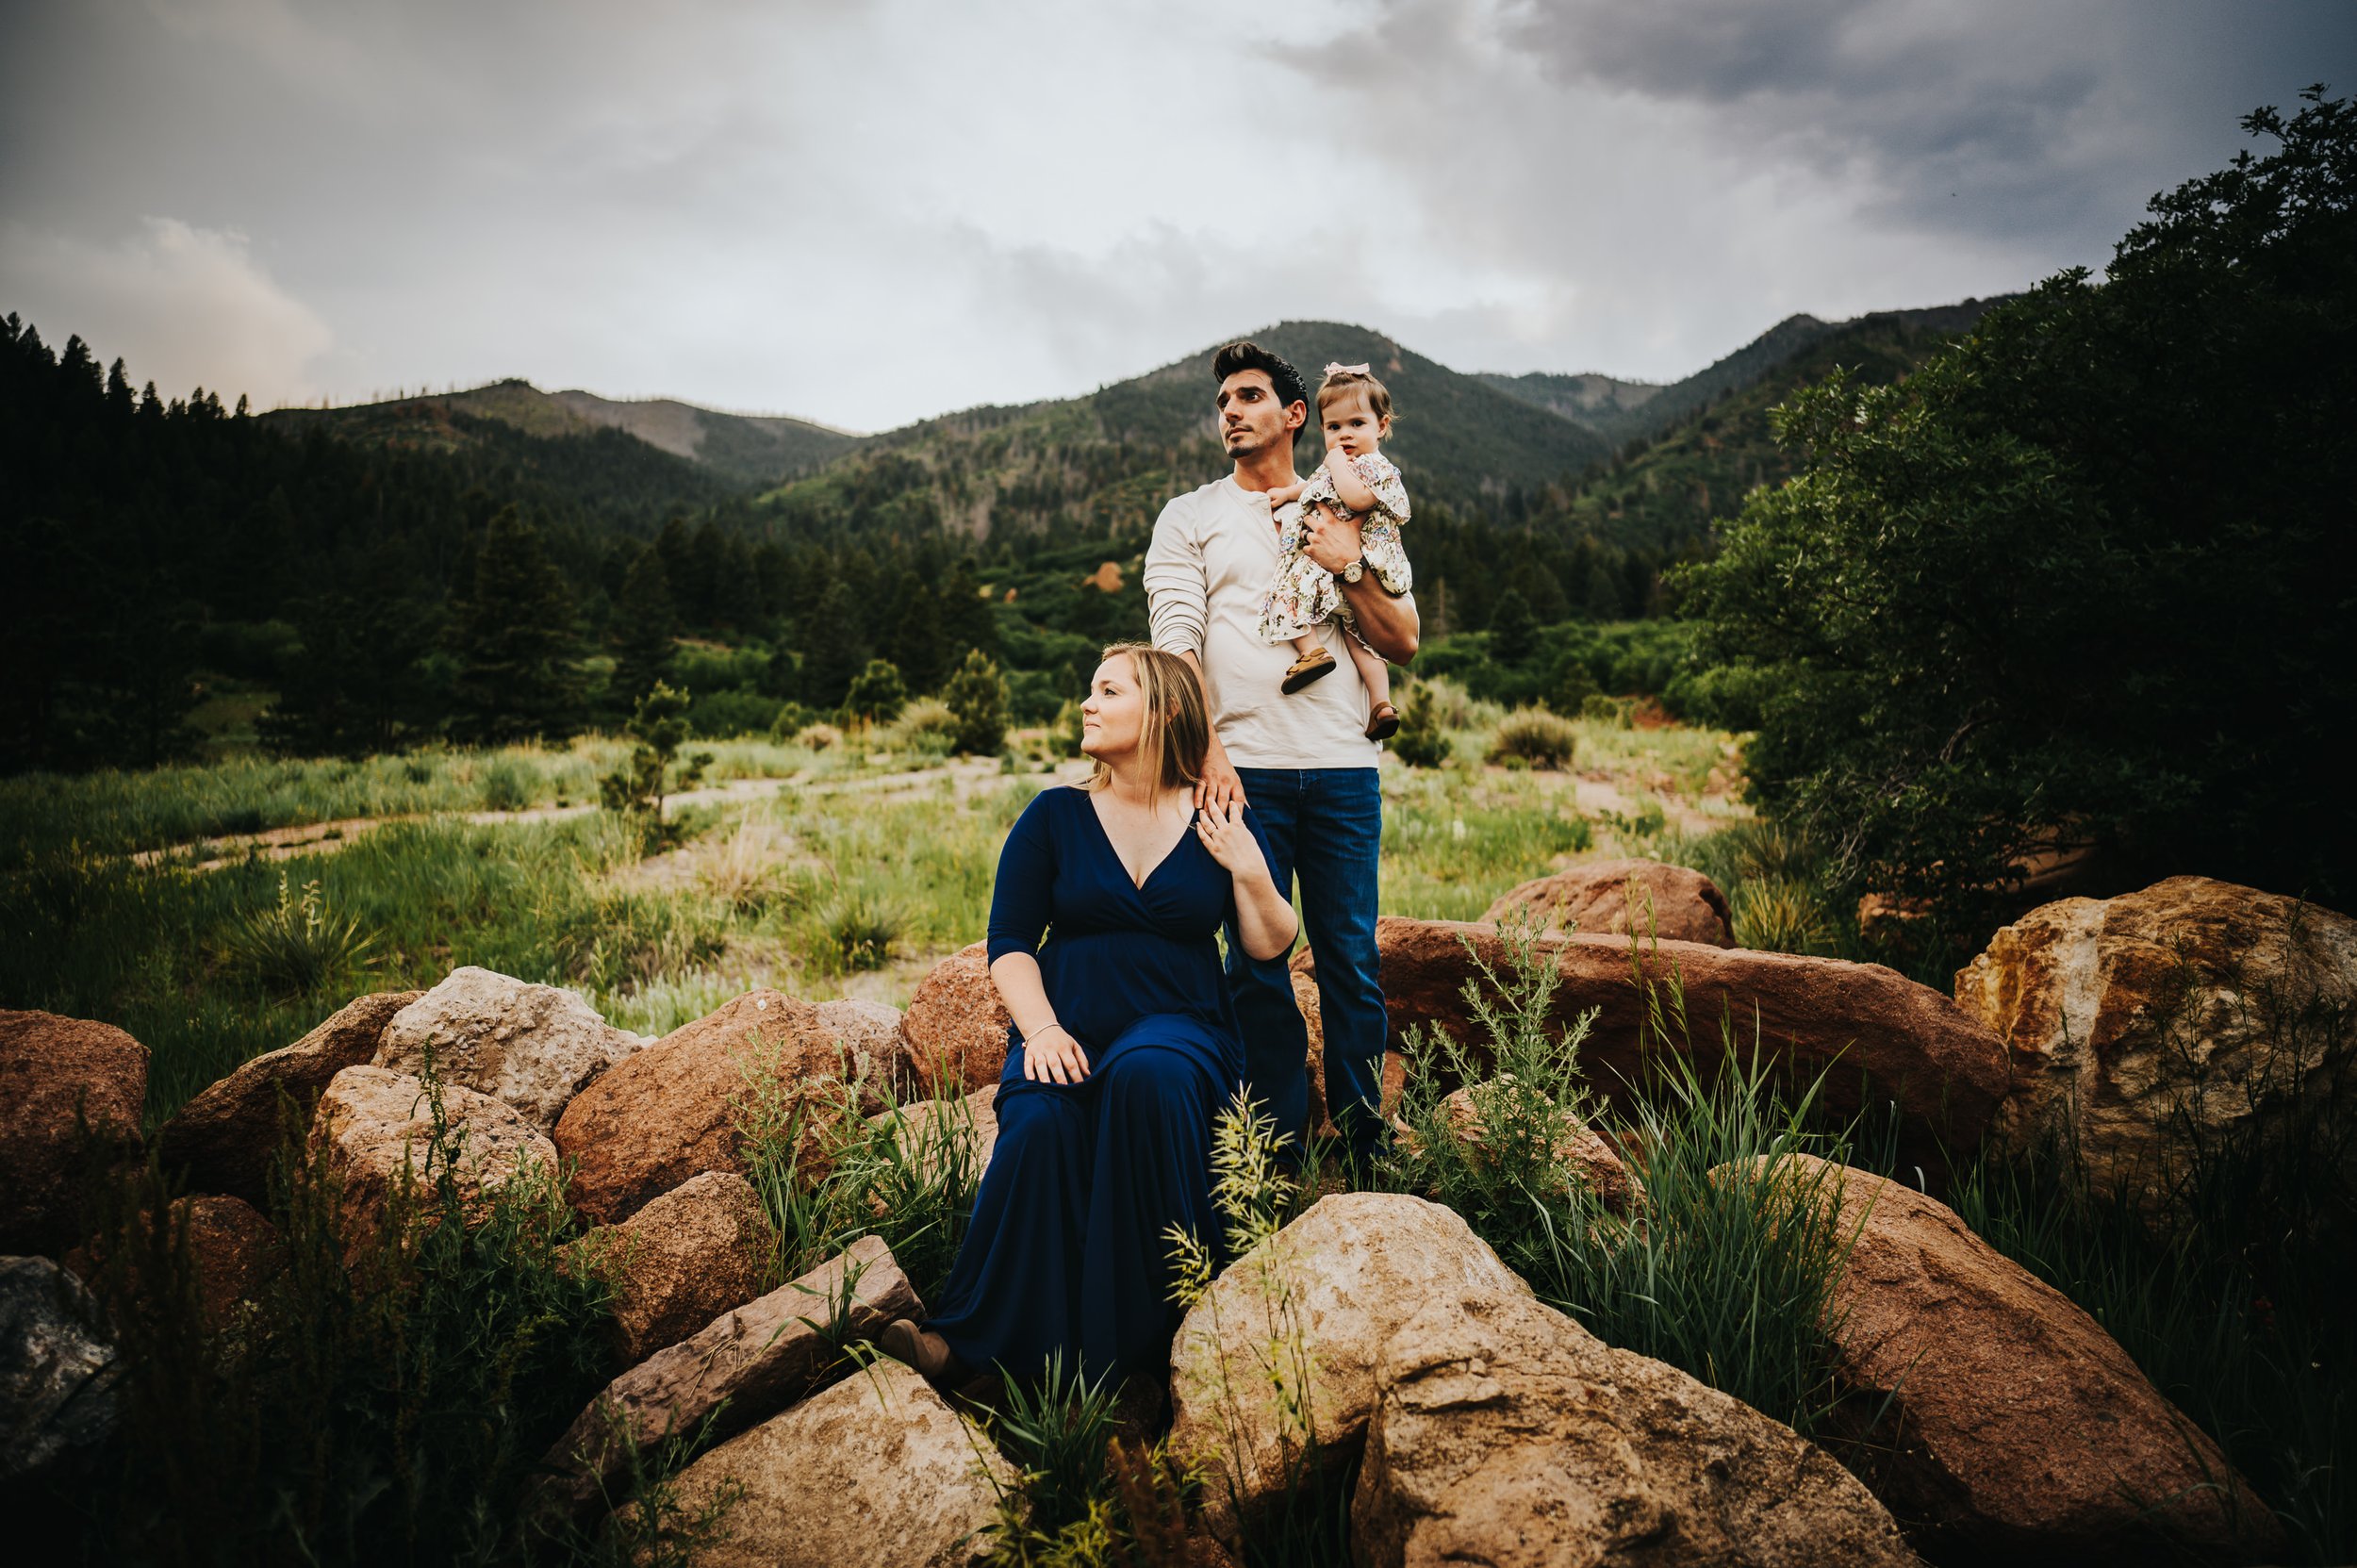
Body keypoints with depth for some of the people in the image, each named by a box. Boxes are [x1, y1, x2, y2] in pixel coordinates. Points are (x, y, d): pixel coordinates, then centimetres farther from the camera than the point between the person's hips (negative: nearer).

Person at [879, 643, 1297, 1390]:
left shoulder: (1224, 822, 8)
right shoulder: (1055, 816, 7)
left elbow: (1269, 946, 9)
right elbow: (1009, 943, 3)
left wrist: (1248, 871, -8)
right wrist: (1041, 1029, -13)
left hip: (1180, 1027, 0)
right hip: (1067, 1029, 1)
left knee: (1147, 1077, -36)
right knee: (1038, 1122, -32)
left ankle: (1155, 1327, -22)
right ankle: (966, 1341, -27)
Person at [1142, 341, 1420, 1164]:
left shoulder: (1346, 519, 17)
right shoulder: (1189, 518, 11)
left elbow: (1405, 642, 13)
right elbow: (1177, 641, -1)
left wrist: (1349, 570, -3)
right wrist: (1209, 750, -14)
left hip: (1342, 769, 2)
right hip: (1244, 770, -1)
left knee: (1353, 964, 3)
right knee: (1256, 964, 1)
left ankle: (1367, 1148, 15)